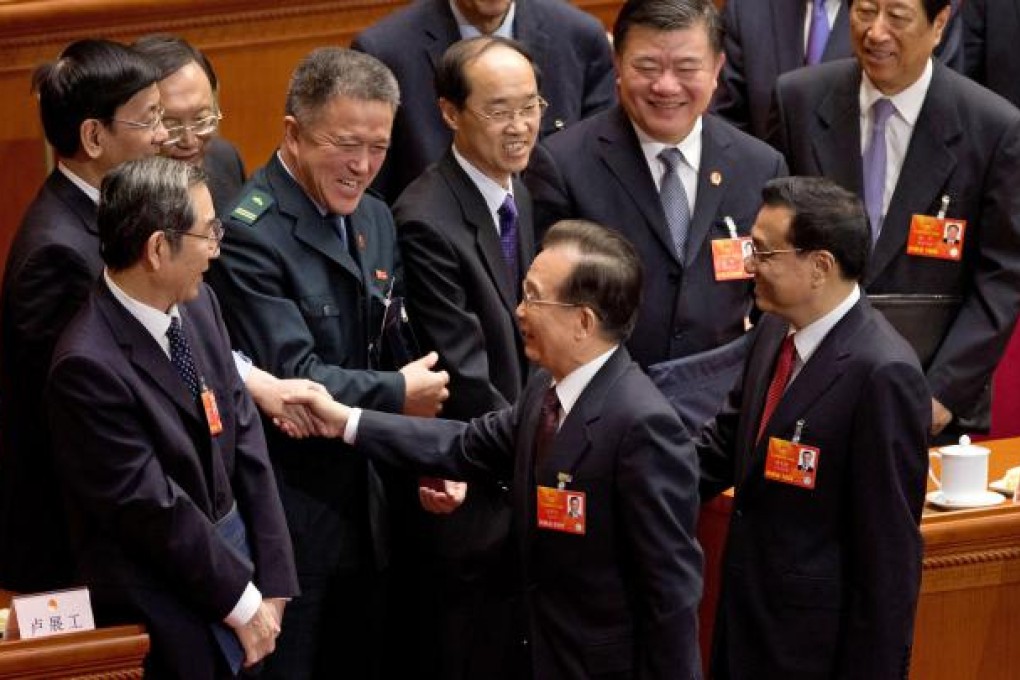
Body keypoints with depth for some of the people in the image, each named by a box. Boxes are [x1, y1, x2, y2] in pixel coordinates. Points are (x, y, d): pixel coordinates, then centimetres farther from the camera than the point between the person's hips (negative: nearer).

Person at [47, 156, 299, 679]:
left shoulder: (197, 304, 1)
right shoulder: (89, 365, -23)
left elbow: (246, 440, 3)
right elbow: (151, 507, -19)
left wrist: (272, 578, -1)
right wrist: (243, 601, -11)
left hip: (233, 548, 7)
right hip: (166, 609, -7)